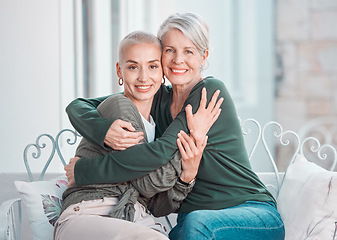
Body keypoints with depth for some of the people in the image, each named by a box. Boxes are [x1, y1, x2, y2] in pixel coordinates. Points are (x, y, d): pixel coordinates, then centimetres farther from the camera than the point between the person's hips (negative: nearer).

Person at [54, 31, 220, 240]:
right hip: (88, 216, -5)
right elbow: (146, 184, -7)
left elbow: (158, 207, 13)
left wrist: (188, 174, -5)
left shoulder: (155, 127, 21)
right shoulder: (117, 107, -2)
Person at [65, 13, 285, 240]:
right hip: (191, 218, 4)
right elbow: (78, 106, 5)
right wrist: (104, 129, -20)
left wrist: (83, 170, -18)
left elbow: (162, 152, -22)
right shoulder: (158, 98, 6)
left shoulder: (212, 91, -12)